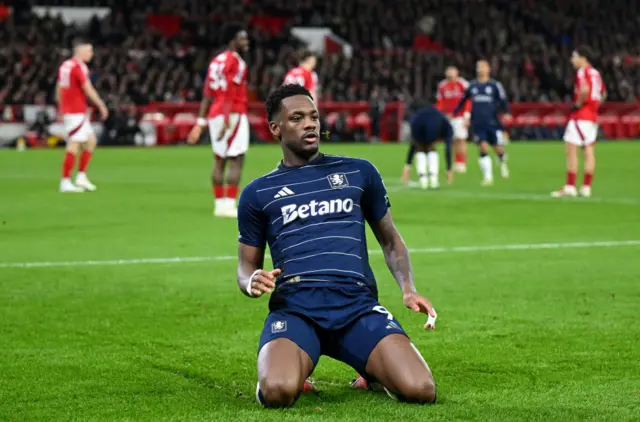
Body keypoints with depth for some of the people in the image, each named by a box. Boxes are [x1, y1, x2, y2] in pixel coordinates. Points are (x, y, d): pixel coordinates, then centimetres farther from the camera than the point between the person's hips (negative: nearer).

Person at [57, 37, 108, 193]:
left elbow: (59, 89, 18)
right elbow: (88, 90, -18)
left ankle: (81, 176, 12)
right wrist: (101, 106, -10)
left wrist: (61, 109, 23)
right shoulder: (79, 67, -15)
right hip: (77, 112, -10)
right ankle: (65, 182, -5)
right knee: (74, 145, -7)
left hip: (67, 110, 10)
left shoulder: (65, 65, 13)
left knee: (91, 140, 14)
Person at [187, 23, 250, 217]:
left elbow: (207, 95, 15)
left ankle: (219, 203, 13)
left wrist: (200, 123, 16)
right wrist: (227, 122, -23)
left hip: (215, 114, 9)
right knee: (236, 161, -7)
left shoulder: (217, 61, 16)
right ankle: (229, 204, -12)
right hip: (233, 114, -9)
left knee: (219, 161, 10)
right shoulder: (235, 62, -11)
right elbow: (229, 95, -19)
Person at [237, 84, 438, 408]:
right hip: (293, 308, -1)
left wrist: (408, 288, 6)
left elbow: (390, 239, 25)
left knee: (420, 391, -23)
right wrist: (252, 281, -6)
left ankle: (372, 370, 14)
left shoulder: (359, 172, 18)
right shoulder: (257, 193, 17)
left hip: (358, 305, 1)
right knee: (277, 392, -34)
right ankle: (296, 370, 5)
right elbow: (246, 266, 20)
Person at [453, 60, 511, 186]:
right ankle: (488, 176, -6)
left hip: (493, 123, -2)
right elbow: (463, 101, 23)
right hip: (478, 124, 2)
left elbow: (503, 100, -3)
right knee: (483, 148, -11)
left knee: (499, 149, -2)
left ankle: (503, 164, 32)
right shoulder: (472, 85, 12)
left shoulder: (495, 85, 2)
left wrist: (506, 113, -20)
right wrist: (454, 113, 25)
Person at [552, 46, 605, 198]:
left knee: (571, 150, -6)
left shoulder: (582, 72, -12)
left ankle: (570, 187, -8)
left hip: (580, 116, -9)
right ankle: (586, 187, 7)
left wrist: (578, 104, -17)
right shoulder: (595, 73, 15)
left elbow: (585, 89, -29)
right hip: (593, 116, 9)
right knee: (589, 151, 6)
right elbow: (603, 93, 25)